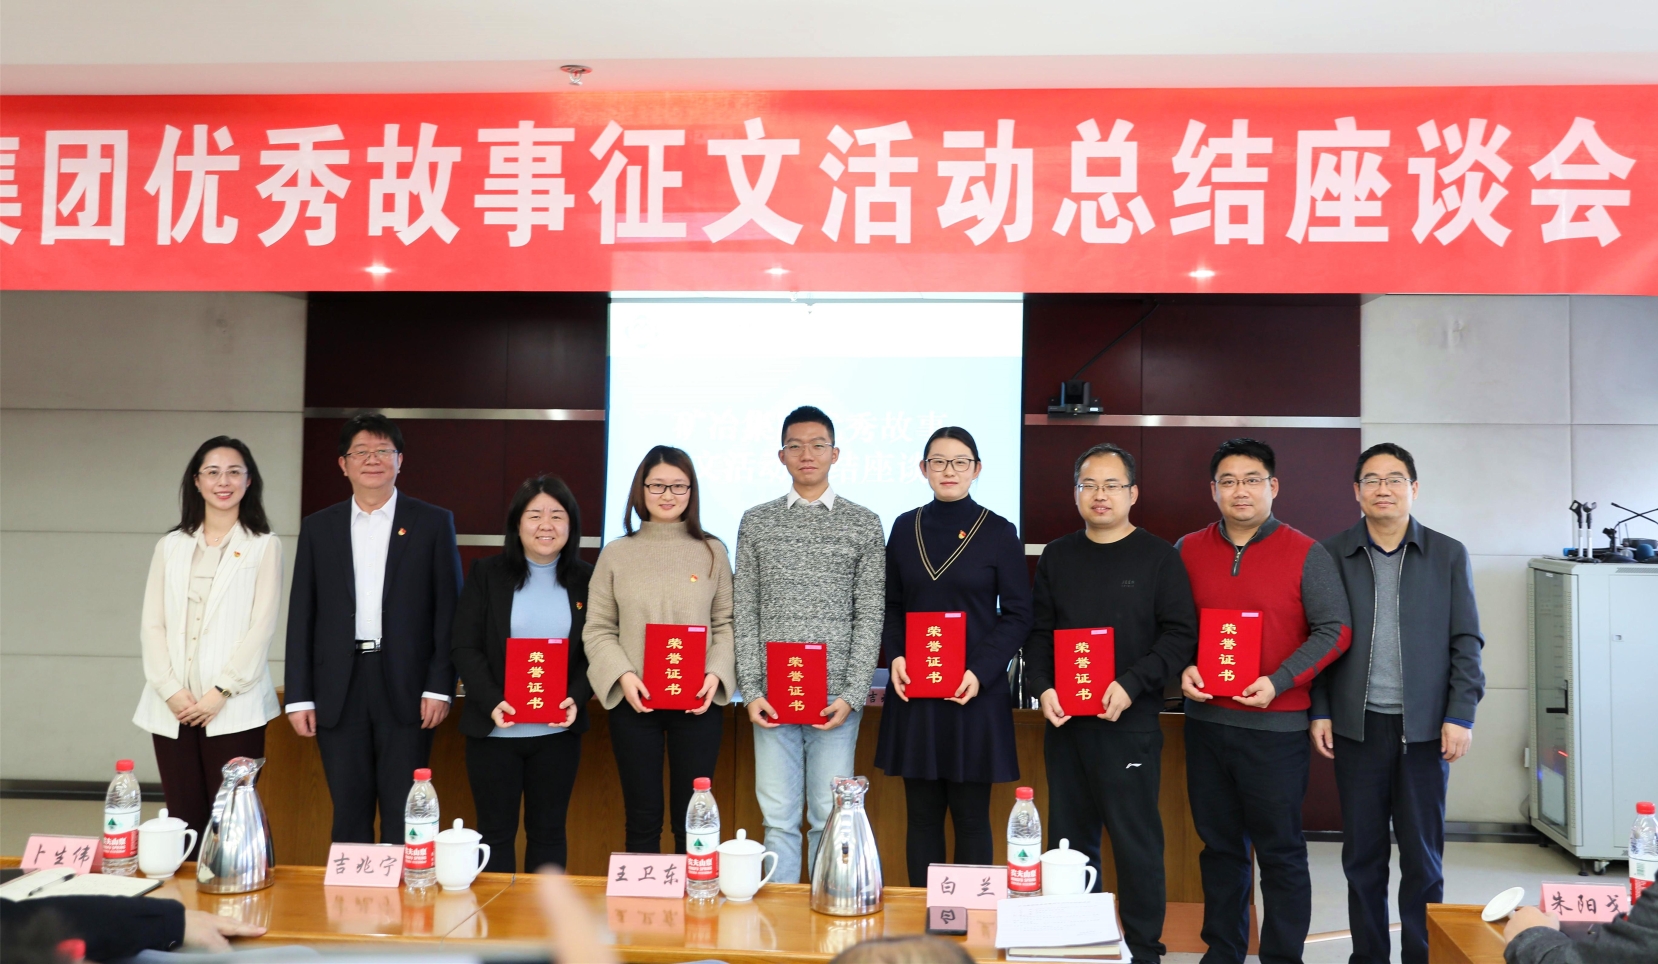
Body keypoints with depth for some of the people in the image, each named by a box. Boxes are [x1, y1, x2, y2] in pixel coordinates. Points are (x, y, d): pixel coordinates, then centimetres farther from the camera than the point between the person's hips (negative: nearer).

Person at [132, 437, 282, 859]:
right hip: (172, 708, 3)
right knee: (183, 818, 4)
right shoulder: (170, 546, 13)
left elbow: (261, 627, -4)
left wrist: (221, 691, -11)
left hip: (234, 708, -3)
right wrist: (171, 690, -6)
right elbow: (151, 625, 7)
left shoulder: (263, 546, 4)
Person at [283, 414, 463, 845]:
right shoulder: (318, 527, 9)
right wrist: (299, 697, 3)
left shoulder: (433, 522, 3)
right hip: (338, 690, 2)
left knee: (403, 816, 2)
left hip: (405, 686, -2)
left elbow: (449, 610, 0)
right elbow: (301, 616, 8)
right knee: (348, 813, 9)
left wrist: (440, 687, -7)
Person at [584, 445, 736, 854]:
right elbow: (598, 629, 3)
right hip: (634, 703, 0)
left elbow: (727, 623, 5)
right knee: (642, 817, 9)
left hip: (698, 703, 0)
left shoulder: (712, 552, 4)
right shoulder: (616, 554, 3)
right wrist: (622, 675, -12)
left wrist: (716, 673, -10)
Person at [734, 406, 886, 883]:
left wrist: (852, 696, -8)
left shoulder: (864, 525, 5)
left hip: (836, 697, -1)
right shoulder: (756, 522, 8)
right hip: (773, 696, 1)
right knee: (779, 817, 5)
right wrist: (751, 691, -3)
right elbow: (744, 614, 6)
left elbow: (870, 616, 1)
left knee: (831, 817, 5)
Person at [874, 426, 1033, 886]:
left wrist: (980, 671, -14)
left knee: (971, 816, 5)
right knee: (922, 814, 9)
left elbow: (1017, 615, -1)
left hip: (975, 692, -2)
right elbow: (891, 606, 12)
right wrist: (895, 655, -6)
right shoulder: (905, 528, 8)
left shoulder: (999, 532, -1)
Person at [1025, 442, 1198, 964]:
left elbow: (1180, 634, -5)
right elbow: (1039, 633, 12)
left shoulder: (1158, 557, 0)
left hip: (1129, 722, -4)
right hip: (1063, 720, 4)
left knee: (1136, 840, 1)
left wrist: (1130, 686, -16)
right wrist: (1042, 688, -4)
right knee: (1070, 837, 11)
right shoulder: (1057, 557, 11)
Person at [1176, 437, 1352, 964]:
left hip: (1276, 725, -3)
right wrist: (1183, 669, -8)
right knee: (1219, 845, 14)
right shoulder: (1188, 551, 6)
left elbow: (1335, 630, -6)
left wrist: (1279, 682, -16)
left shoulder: (1306, 555, -3)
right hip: (1205, 719, 3)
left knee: (1280, 851, 5)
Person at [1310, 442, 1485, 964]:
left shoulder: (1448, 555, 5)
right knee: (1362, 852, 8)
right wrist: (1319, 711, -2)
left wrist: (1461, 715, -5)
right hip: (1357, 725, 0)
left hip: (1425, 726, 0)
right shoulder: (1331, 555, 4)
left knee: (1423, 854, 6)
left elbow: (1465, 642, 3)